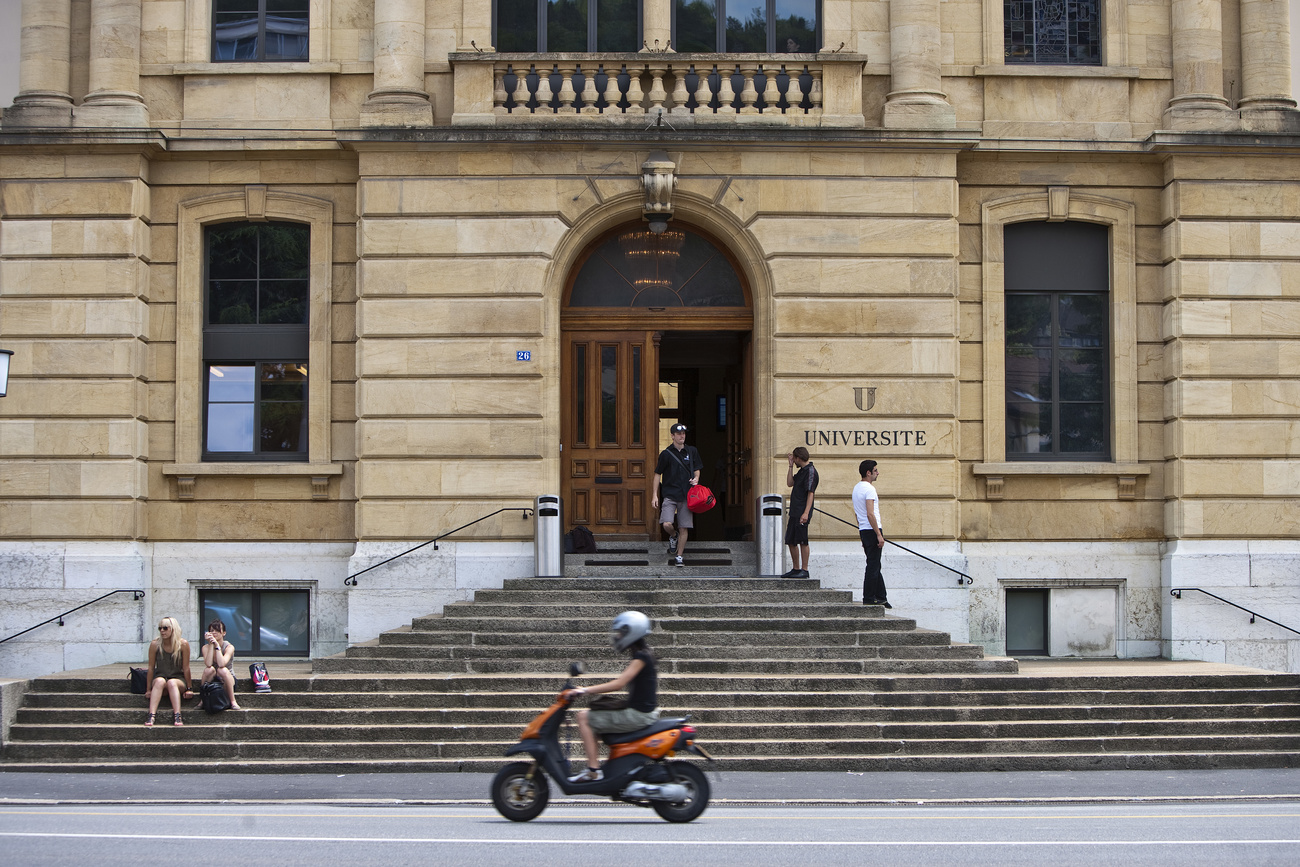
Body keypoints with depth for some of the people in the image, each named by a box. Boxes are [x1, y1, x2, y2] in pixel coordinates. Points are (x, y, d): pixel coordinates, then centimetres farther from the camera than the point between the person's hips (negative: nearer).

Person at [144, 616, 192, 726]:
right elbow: (151, 667, 1)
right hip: (160, 676, 1)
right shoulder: (155, 644, -3)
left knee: (172, 683, -35)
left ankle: (177, 716, -49)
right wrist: (149, 689, 2)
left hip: (178, 679, -1)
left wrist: (188, 689, 3)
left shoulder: (183, 644, -7)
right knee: (160, 681, -34)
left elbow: (186, 668, -2)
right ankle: (151, 715, -48)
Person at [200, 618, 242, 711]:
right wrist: (211, 645, -25)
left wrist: (217, 645, -28)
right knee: (209, 669, -31)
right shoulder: (206, 647, -6)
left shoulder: (229, 647, -12)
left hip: (227, 679, -2)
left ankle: (233, 702, -24)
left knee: (223, 670, -35)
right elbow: (208, 664, -26)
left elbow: (221, 664, -30)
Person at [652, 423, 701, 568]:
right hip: (670, 494, -2)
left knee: (684, 528, -1)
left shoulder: (692, 451, 7)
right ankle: (673, 536, 17)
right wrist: (655, 495, 1)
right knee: (666, 524, -18)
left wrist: (695, 478, -5)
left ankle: (679, 557, 13)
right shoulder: (666, 454, 0)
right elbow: (658, 474, 6)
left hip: (686, 495, 2)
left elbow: (697, 469, 18)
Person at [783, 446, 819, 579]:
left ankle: (804, 570, -4)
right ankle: (796, 569, 17)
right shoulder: (802, 471, 18)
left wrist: (806, 513, -24)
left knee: (802, 541, -8)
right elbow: (790, 483, 17)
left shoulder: (810, 471, -12)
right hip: (794, 512, 10)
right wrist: (790, 465, 14)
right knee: (791, 541, 11)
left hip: (802, 514, -10)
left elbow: (810, 493, -18)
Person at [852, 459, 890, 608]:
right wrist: (879, 534, -22)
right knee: (873, 566, -4)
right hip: (871, 530, -10)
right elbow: (870, 514, -22)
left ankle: (881, 597, 19)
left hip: (863, 530, 10)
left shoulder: (856, 488, 14)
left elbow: (857, 512, 21)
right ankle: (869, 598, -1)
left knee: (875, 566, 14)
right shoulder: (869, 489, -16)